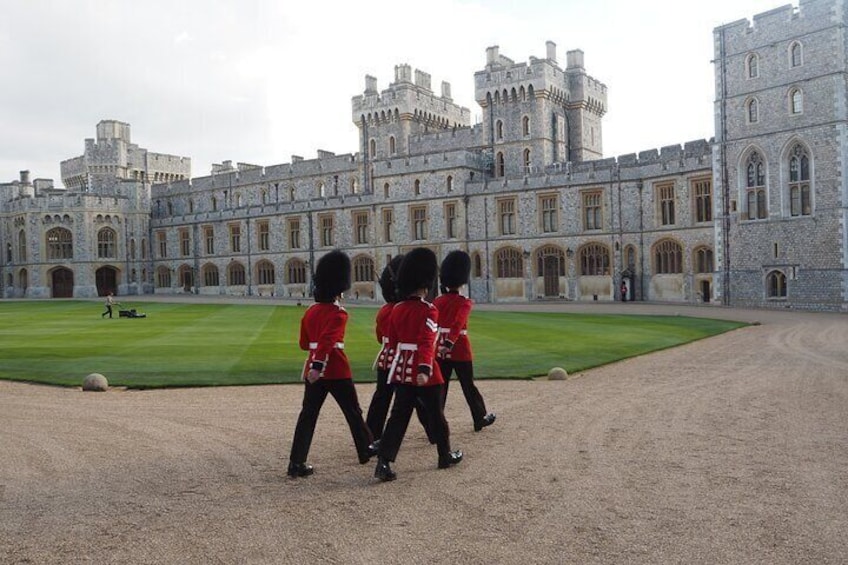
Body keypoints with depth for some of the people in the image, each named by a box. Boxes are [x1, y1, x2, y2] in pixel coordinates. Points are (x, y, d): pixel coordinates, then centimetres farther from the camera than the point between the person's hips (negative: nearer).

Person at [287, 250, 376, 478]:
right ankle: (365, 450, 29)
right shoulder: (338, 313, -12)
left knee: (308, 414, 4)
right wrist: (318, 366, -33)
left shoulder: (310, 311, 8)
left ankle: (297, 463, -2)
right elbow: (328, 340, -26)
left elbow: (304, 343, 14)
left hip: (313, 369, 6)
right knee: (353, 411, 13)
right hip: (336, 370, -6)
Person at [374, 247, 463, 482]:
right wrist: (424, 369, -35)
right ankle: (446, 455, 30)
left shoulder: (397, 309, 6)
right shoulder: (428, 310, -14)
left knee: (399, 416, 6)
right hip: (424, 372, -6)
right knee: (435, 414, 12)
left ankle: (383, 462, -5)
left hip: (402, 369, 6)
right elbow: (426, 342, -26)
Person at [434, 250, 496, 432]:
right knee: (468, 386, 11)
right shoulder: (464, 303, -11)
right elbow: (458, 325, -25)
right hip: (460, 350, -4)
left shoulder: (437, 302, 4)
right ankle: (481, 418, 27)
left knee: (439, 387, 7)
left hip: (440, 351, 4)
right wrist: (449, 344, -32)